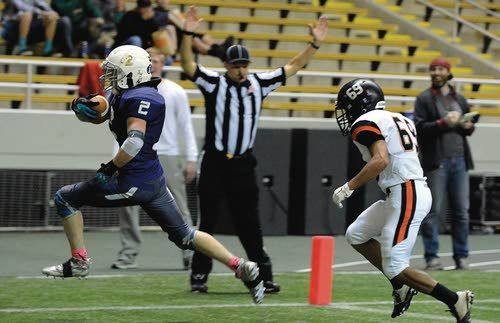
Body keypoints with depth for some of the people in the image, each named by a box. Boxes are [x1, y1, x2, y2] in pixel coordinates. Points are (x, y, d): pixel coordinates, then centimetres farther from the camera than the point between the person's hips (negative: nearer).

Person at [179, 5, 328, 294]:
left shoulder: (258, 84, 8)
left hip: (243, 165, 3)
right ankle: (199, 276, 10)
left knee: (250, 225, 6)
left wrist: (315, 44, 2)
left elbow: (293, 67, 11)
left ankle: (264, 276, 9)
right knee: (207, 223, 3)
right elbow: (188, 64, -17)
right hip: (214, 165, -3)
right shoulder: (214, 83, -2)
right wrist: (188, 34, -32)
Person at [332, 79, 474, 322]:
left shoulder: (366, 123, -8)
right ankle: (401, 287, 16)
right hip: (415, 191, 10)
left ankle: (454, 300, -7)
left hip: (407, 195, -10)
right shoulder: (396, 119, 21)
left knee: (395, 268, -7)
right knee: (356, 235, 19)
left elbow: (381, 160, -22)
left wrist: (348, 188, -17)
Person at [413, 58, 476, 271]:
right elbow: (419, 128, -8)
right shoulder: (424, 99, 3)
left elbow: (469, 127, 26)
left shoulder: (460, 99, 18)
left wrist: (468, 126, 3)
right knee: (433, 211, -6)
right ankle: (432, 257, -3)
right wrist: (443, 123, -18)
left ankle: (461, 256, 8)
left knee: (461, 211, 3)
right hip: (436, 161, -5)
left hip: (459, 160, 5)